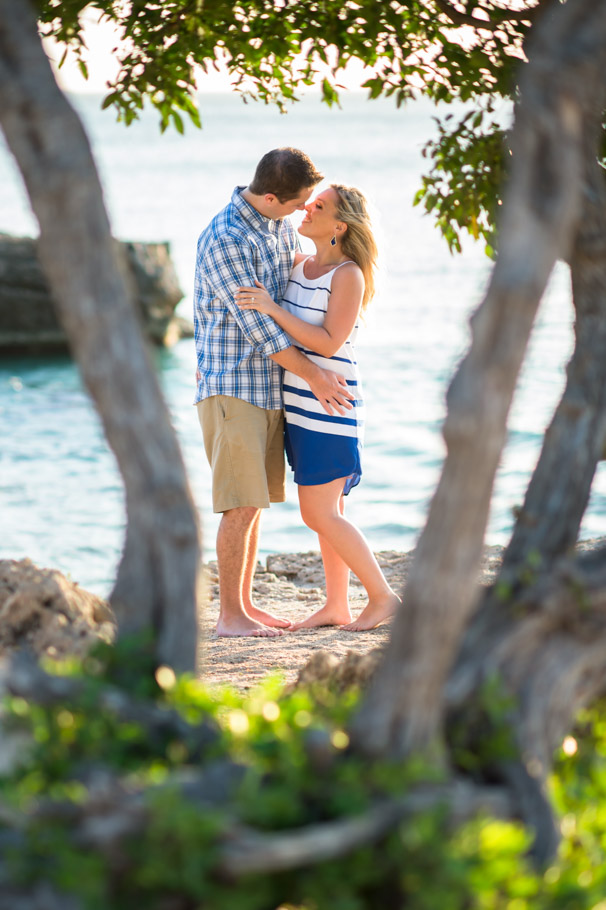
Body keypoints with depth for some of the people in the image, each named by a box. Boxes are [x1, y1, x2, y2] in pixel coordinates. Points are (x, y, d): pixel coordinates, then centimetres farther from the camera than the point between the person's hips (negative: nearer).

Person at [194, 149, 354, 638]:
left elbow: (302, 263, 30)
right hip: (231, 385, -9)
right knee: (242, 505, -8)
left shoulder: (281, 225, 9)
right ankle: (229, 616, -2)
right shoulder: (224, 240, -18)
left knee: (254, 502, 11)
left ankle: (245, 604, 18)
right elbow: (256, 324, -18)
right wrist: (312, 374, -12)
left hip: (269, 386, 9)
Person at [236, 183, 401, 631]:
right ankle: (337, 606, 17)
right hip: (301, 405, 8)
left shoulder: (349, 275, -14)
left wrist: (272, 308, -25)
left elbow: (329, 343, -21)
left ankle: (382, 594, 2)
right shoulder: (300, 265, 10)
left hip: (328, 405, -8)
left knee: (320, 514, -8)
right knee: (327, 512, 11)